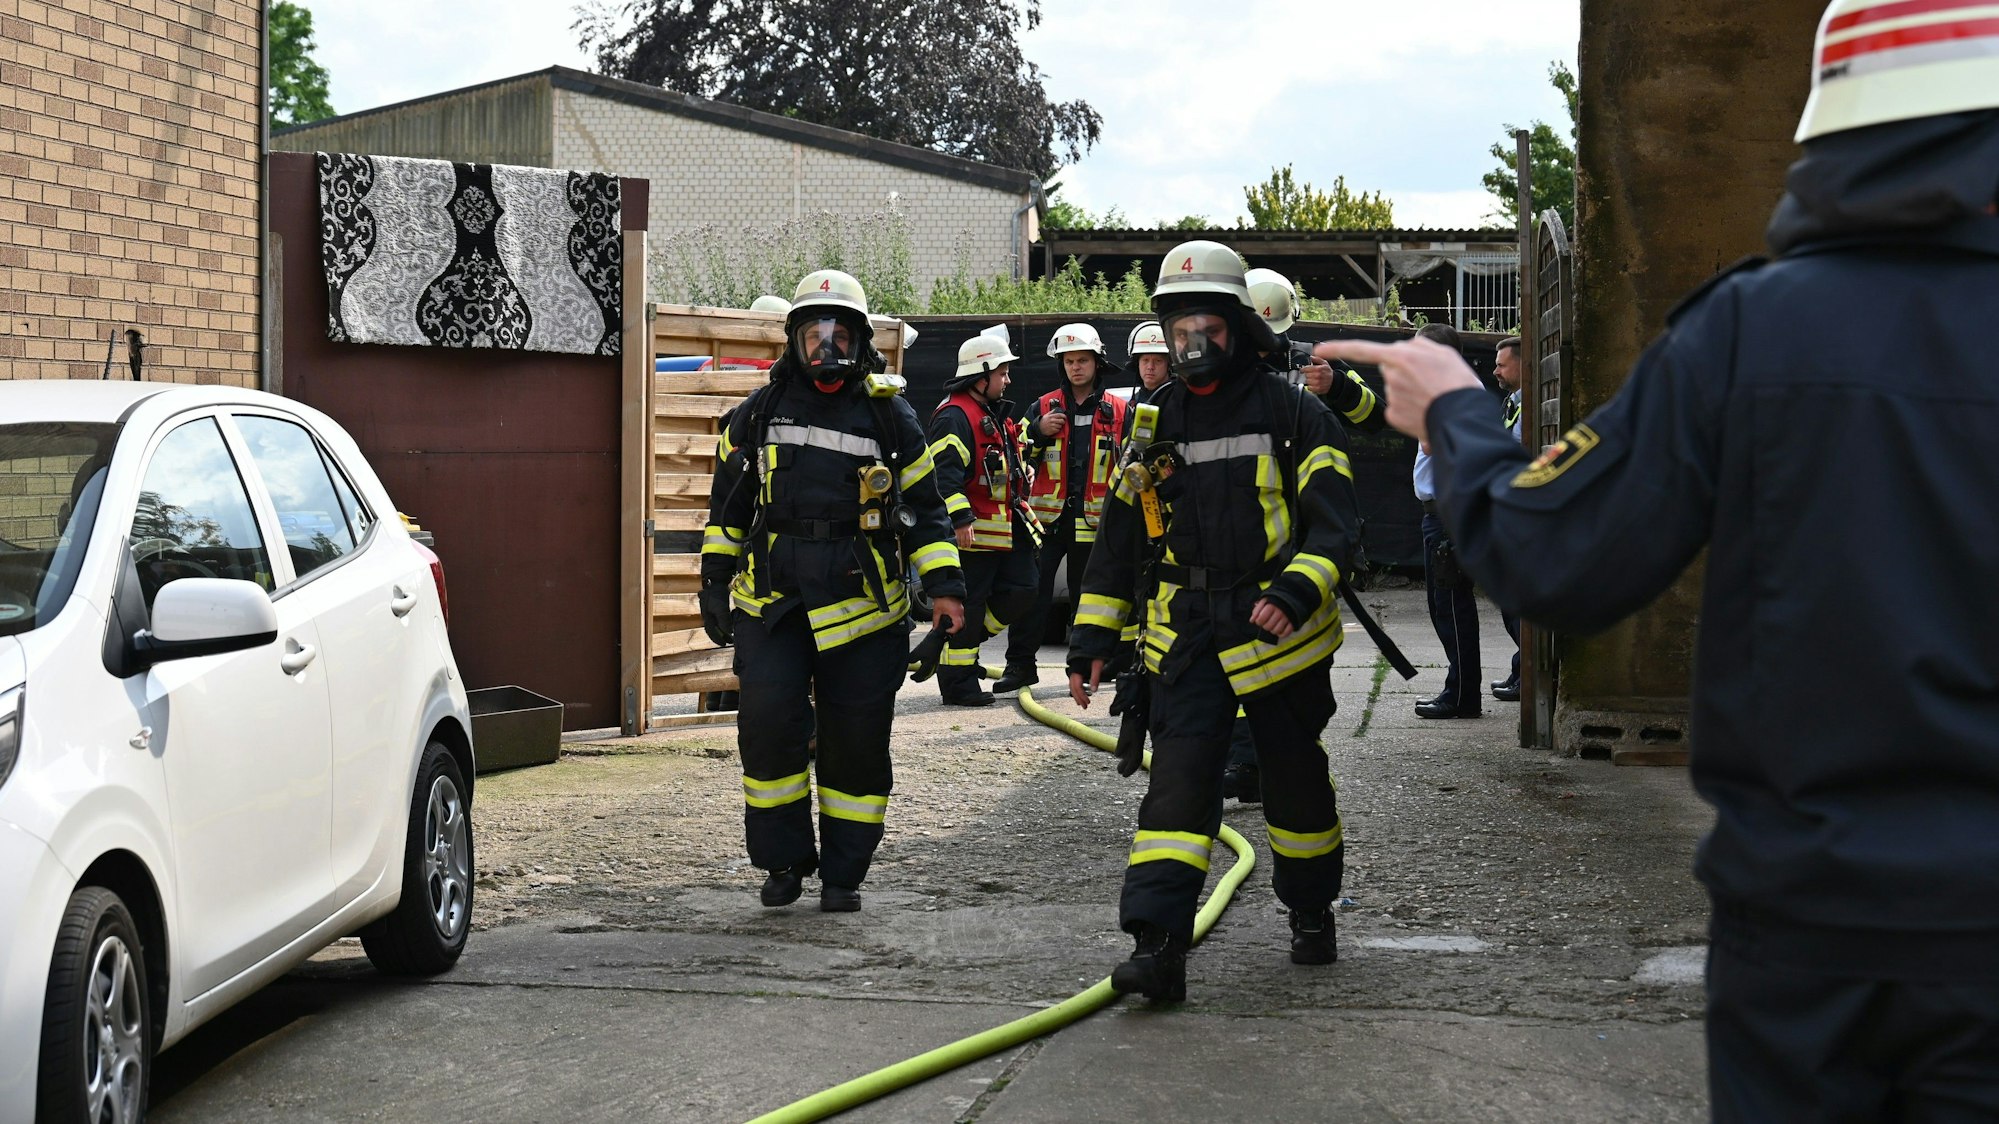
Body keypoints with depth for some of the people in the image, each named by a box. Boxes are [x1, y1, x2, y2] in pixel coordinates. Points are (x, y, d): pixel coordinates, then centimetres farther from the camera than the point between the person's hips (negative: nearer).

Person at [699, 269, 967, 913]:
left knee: (856, 741, 2)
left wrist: (943, 584, 4)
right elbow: (729, 498, 18)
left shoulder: (889, 414, 7)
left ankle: (843, 872, 15)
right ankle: (784, 859, 6)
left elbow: (924, 505, 12)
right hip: (771, 597, 1)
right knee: (769, 725, -11)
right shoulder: (761, 411, 10)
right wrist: (715, 580, 14)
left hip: (860, 601, 0)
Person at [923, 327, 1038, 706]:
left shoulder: (996, 415, 20)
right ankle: (958, 682, 1)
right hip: (972, 531, -10)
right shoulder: (954, 417, -14)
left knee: (1020, 591, 9)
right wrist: (961, 519, -27)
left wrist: (1021, 509, 27)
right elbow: (944, 473, -23)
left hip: (1006, 528, 10)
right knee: (966, 603, -5)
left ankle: (961, 643, 22)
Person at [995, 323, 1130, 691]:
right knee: (1032, 592, -4)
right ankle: (1020, 664, 0)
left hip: (1094, 520, 0)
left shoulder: (1119, 411, 6)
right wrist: (1038, 432, -12)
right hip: (1047, 516, 0)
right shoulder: (1044, 407, 7)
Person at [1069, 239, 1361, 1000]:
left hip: (1279, 638, -2)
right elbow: (1118, 537, 13)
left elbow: (1333, 522, -10)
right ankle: (1156, 944, -16)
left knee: (1296, 781, 13)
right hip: (1184, 641, 2)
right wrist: (1092, 639, 8)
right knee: (1177, 780, -11)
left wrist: (1295, 593, -28)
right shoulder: (1154, 424, 8)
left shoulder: (1291, 414, -3)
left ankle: (1312, 913, 34)